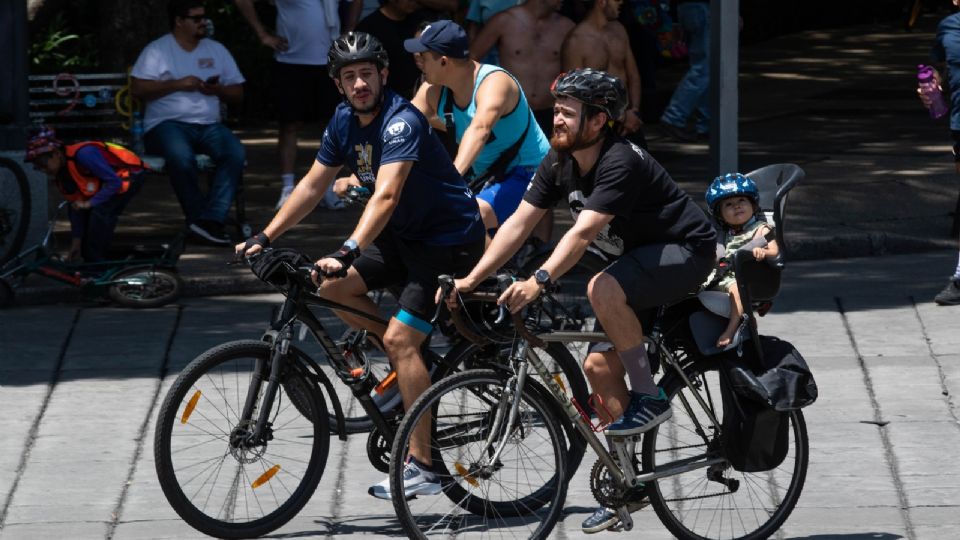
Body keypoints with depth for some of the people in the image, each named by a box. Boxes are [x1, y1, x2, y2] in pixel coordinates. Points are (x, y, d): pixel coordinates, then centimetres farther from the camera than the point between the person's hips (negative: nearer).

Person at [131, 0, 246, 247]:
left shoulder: (216, 50, 19)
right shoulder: (157, 50, 6)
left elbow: (238, 93, 20)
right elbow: (137, 88, -6)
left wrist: (217, 90, -3)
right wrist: (178, 84, -10)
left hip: (208, 124, 4)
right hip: (167, 124, -4)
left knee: (236, 153, -28)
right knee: (181, 156, -39)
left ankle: (209, 219, -33)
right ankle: (199, 216, -23)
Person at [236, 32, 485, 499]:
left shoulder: (401, 122, -25)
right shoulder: (345, 121, 2)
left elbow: (386, 196, -37)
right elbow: (313, 185, 10)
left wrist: (347, 252, -48)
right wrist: (264, 238, 2)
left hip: (450, 241, -9)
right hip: (404, 236, 9)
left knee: (399, 339, -18)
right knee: (333, 287, -4)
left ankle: (422, 466, -15)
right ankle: (408, 368, 12)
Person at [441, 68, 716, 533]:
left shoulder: (620, 162, -28)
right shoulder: (560, 161, -3)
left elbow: (583, 232, -39)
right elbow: (519, 222, -5)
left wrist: (538, 281, -49)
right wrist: (471, 279, -13)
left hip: (686, 251, -9)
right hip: (641, 258, 9)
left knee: (603, 290, -34)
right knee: (600, 365, 0)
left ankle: (649, 398, -18)